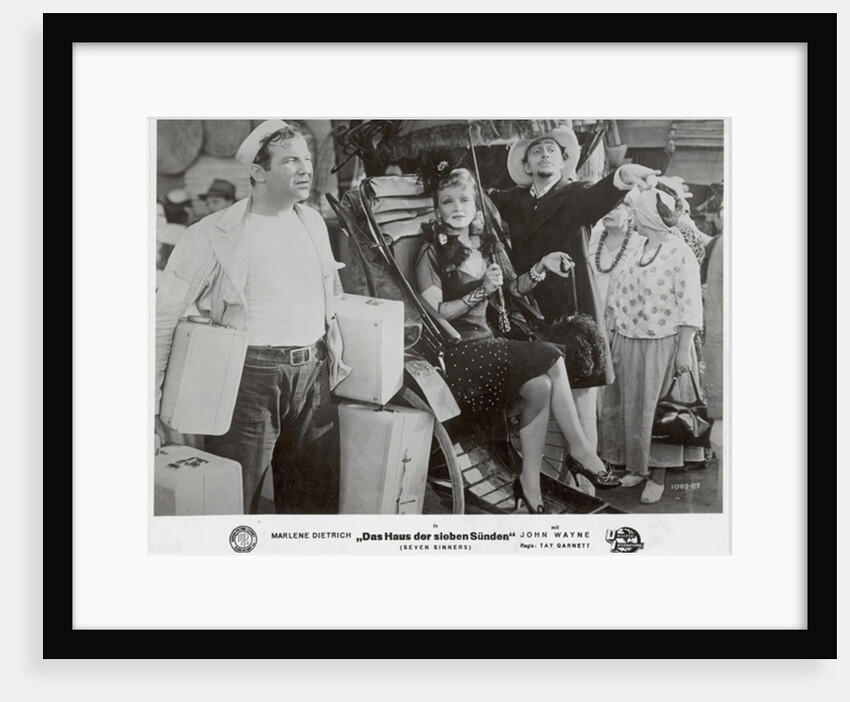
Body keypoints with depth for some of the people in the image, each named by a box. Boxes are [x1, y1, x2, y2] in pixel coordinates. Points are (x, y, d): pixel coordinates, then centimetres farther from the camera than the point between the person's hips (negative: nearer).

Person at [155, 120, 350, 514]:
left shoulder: (314, 223, 11)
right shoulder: (212, 236, -8)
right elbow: (164, 317, -6)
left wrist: (334, 357, 19)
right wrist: (153, 405, -9)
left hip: (312, 376, 6)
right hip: (250, 375, -5)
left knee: (317, 500, 13)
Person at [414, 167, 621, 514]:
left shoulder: (487, 243, 13)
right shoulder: (432, 253, -5)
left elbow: (515, 287, 21)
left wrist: (541, 267, 2)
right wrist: (481, 292, -20)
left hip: (487, 343, 6)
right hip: (454, 351, -6)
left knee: (540, 386, -22)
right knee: (548, 358, -23)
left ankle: (531, 484, -16)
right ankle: (582, 452, -10)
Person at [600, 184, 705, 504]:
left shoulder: (680, 253, -12)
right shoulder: (637, 251, 8)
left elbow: (690, 307, -14)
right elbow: (618, 297, 13)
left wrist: (684, 349, -17)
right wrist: (613, 334, 8)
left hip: (663, 345, -6)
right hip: (627, 342, 6)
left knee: (657, 411, 2)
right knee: (629, 407, 11)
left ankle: (657, 477, 14)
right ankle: (637, 468, 25)